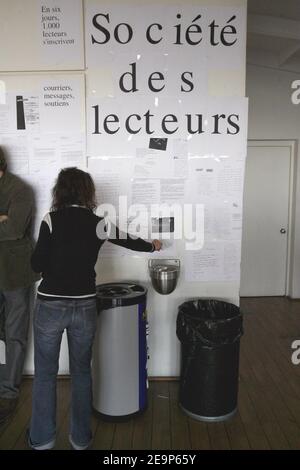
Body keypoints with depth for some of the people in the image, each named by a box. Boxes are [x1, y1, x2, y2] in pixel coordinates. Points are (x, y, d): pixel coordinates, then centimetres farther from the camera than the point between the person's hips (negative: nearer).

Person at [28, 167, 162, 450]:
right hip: (85, 306, 2)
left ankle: (42, 438, 30)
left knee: (45, 373, 16)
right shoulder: (97, 223, 0)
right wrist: (152, 246, 34)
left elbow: (37, 264, -9)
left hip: (51, 305, -2)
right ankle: (80, 438, 31)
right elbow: (128, 241, 15)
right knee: (81, 371, 18)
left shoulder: (52, 219, -8)